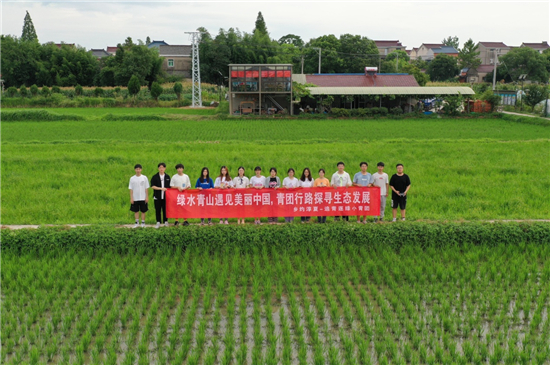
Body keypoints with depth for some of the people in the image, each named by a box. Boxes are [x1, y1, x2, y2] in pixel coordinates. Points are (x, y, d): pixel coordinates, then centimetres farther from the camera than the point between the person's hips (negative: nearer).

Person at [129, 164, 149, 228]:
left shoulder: (144, 178, 1)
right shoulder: (132, 178, 3)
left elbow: (146, 188, 2)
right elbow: (131, 189, 4)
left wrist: (147, 197, -3)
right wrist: (131, 198, -2)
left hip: (143, 198, -1)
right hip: (135, 198, 1)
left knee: (143, 211, 3)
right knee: (136, 211, 7)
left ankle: (143, 223, 12)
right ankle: (137, 223, 17)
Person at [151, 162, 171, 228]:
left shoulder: (167, 177, 9)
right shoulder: (155, 177, 2)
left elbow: (169, 186, 13)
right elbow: (153, 186, -6)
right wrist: (161, 188, -16)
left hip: (165, 196, 1)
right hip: (157, 196, -1)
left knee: (165, 209, 4)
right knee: (158, 210, 2)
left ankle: (165, 222, 15)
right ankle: (158, 222, 10)